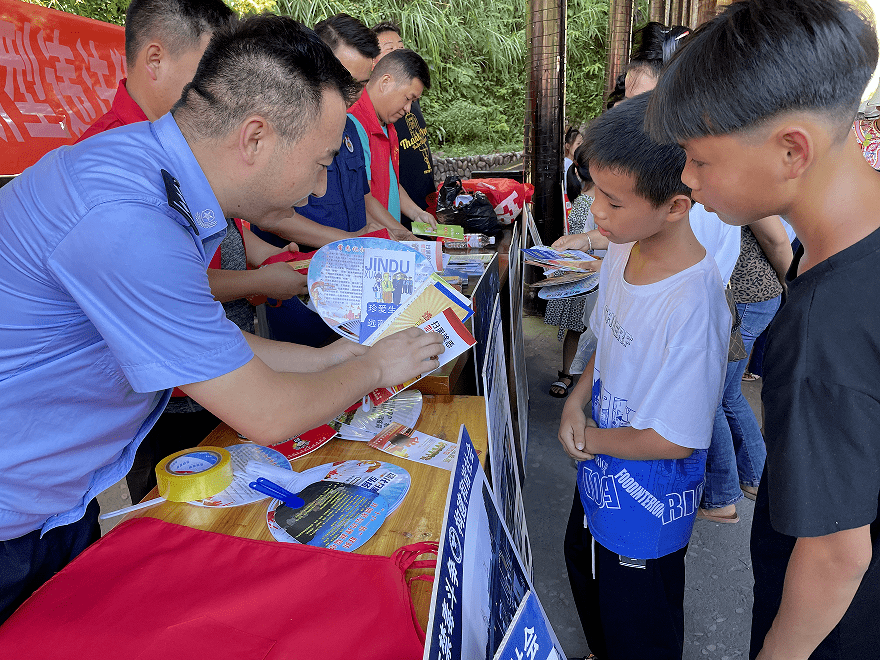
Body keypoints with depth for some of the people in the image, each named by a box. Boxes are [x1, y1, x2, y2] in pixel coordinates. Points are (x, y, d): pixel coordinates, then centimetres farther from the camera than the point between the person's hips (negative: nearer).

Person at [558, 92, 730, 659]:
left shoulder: (694, 304, -34)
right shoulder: (622, 252, -9)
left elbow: (675, 440, -27)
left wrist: (589, 438, -14)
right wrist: (577, 398, -8)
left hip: (648, 502, -8)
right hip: (601, 473, 8)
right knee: (585, 570, 32)